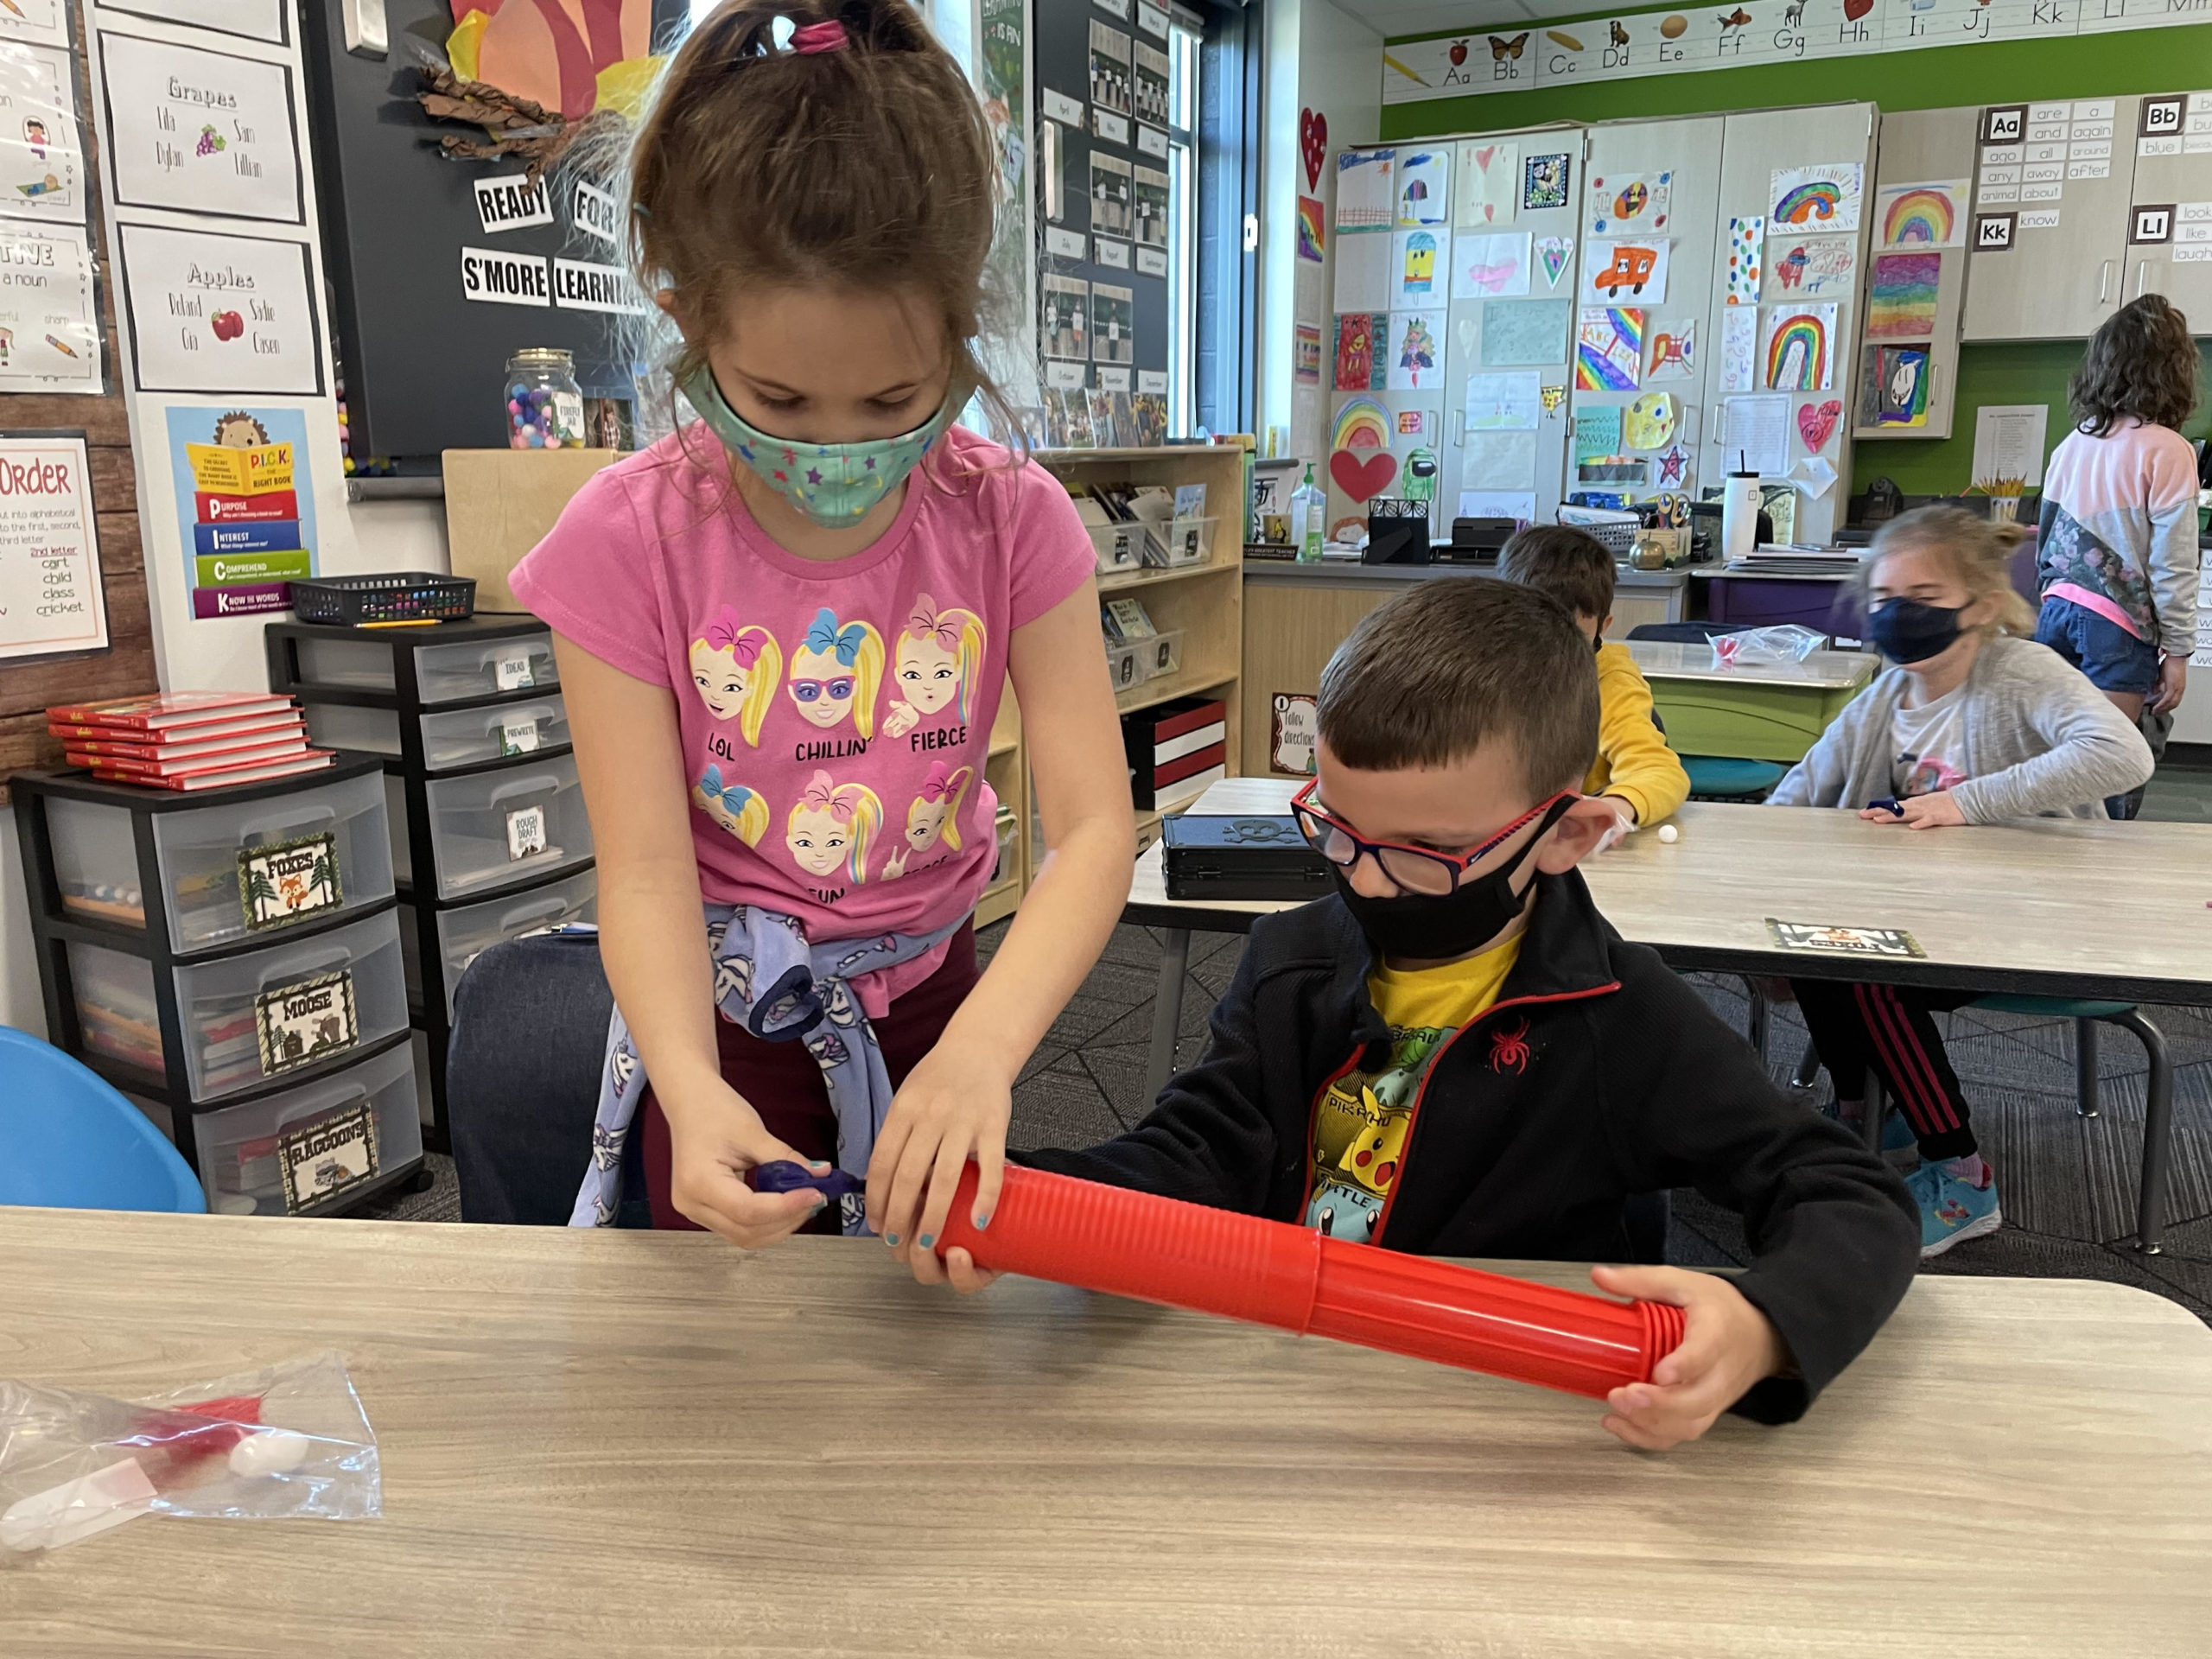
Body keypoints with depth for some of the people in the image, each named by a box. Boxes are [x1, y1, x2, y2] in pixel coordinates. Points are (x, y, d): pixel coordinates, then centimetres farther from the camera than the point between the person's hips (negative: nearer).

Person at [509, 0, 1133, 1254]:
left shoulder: (1013, 523, -18)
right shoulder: (631, 540, -20)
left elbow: (1095, 827, -23)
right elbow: (646, 866, -22)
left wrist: (983, 1045, -41)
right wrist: (693, 1093, -41)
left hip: (931, 990, 2)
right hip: (725, 1008, -1)